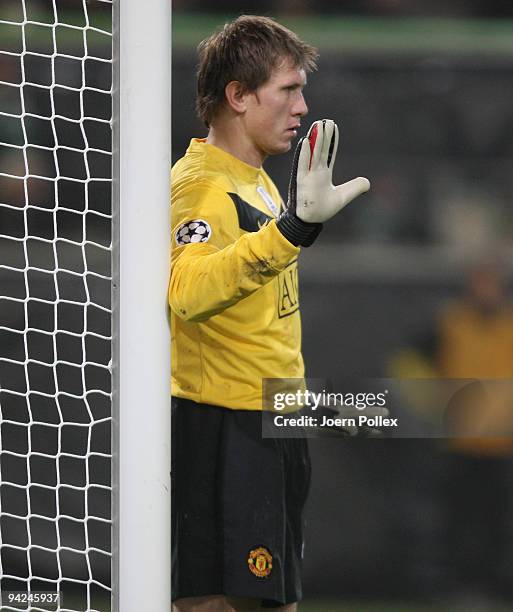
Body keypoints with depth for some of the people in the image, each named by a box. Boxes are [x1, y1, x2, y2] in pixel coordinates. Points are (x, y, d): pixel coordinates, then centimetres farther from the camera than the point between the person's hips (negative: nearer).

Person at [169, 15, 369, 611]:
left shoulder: (256, 180, 14)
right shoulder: (202, 184, -17)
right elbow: (188, 293, -38)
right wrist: (292, 227, -43)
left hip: (271, 426, 10)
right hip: (224, 432, -10)